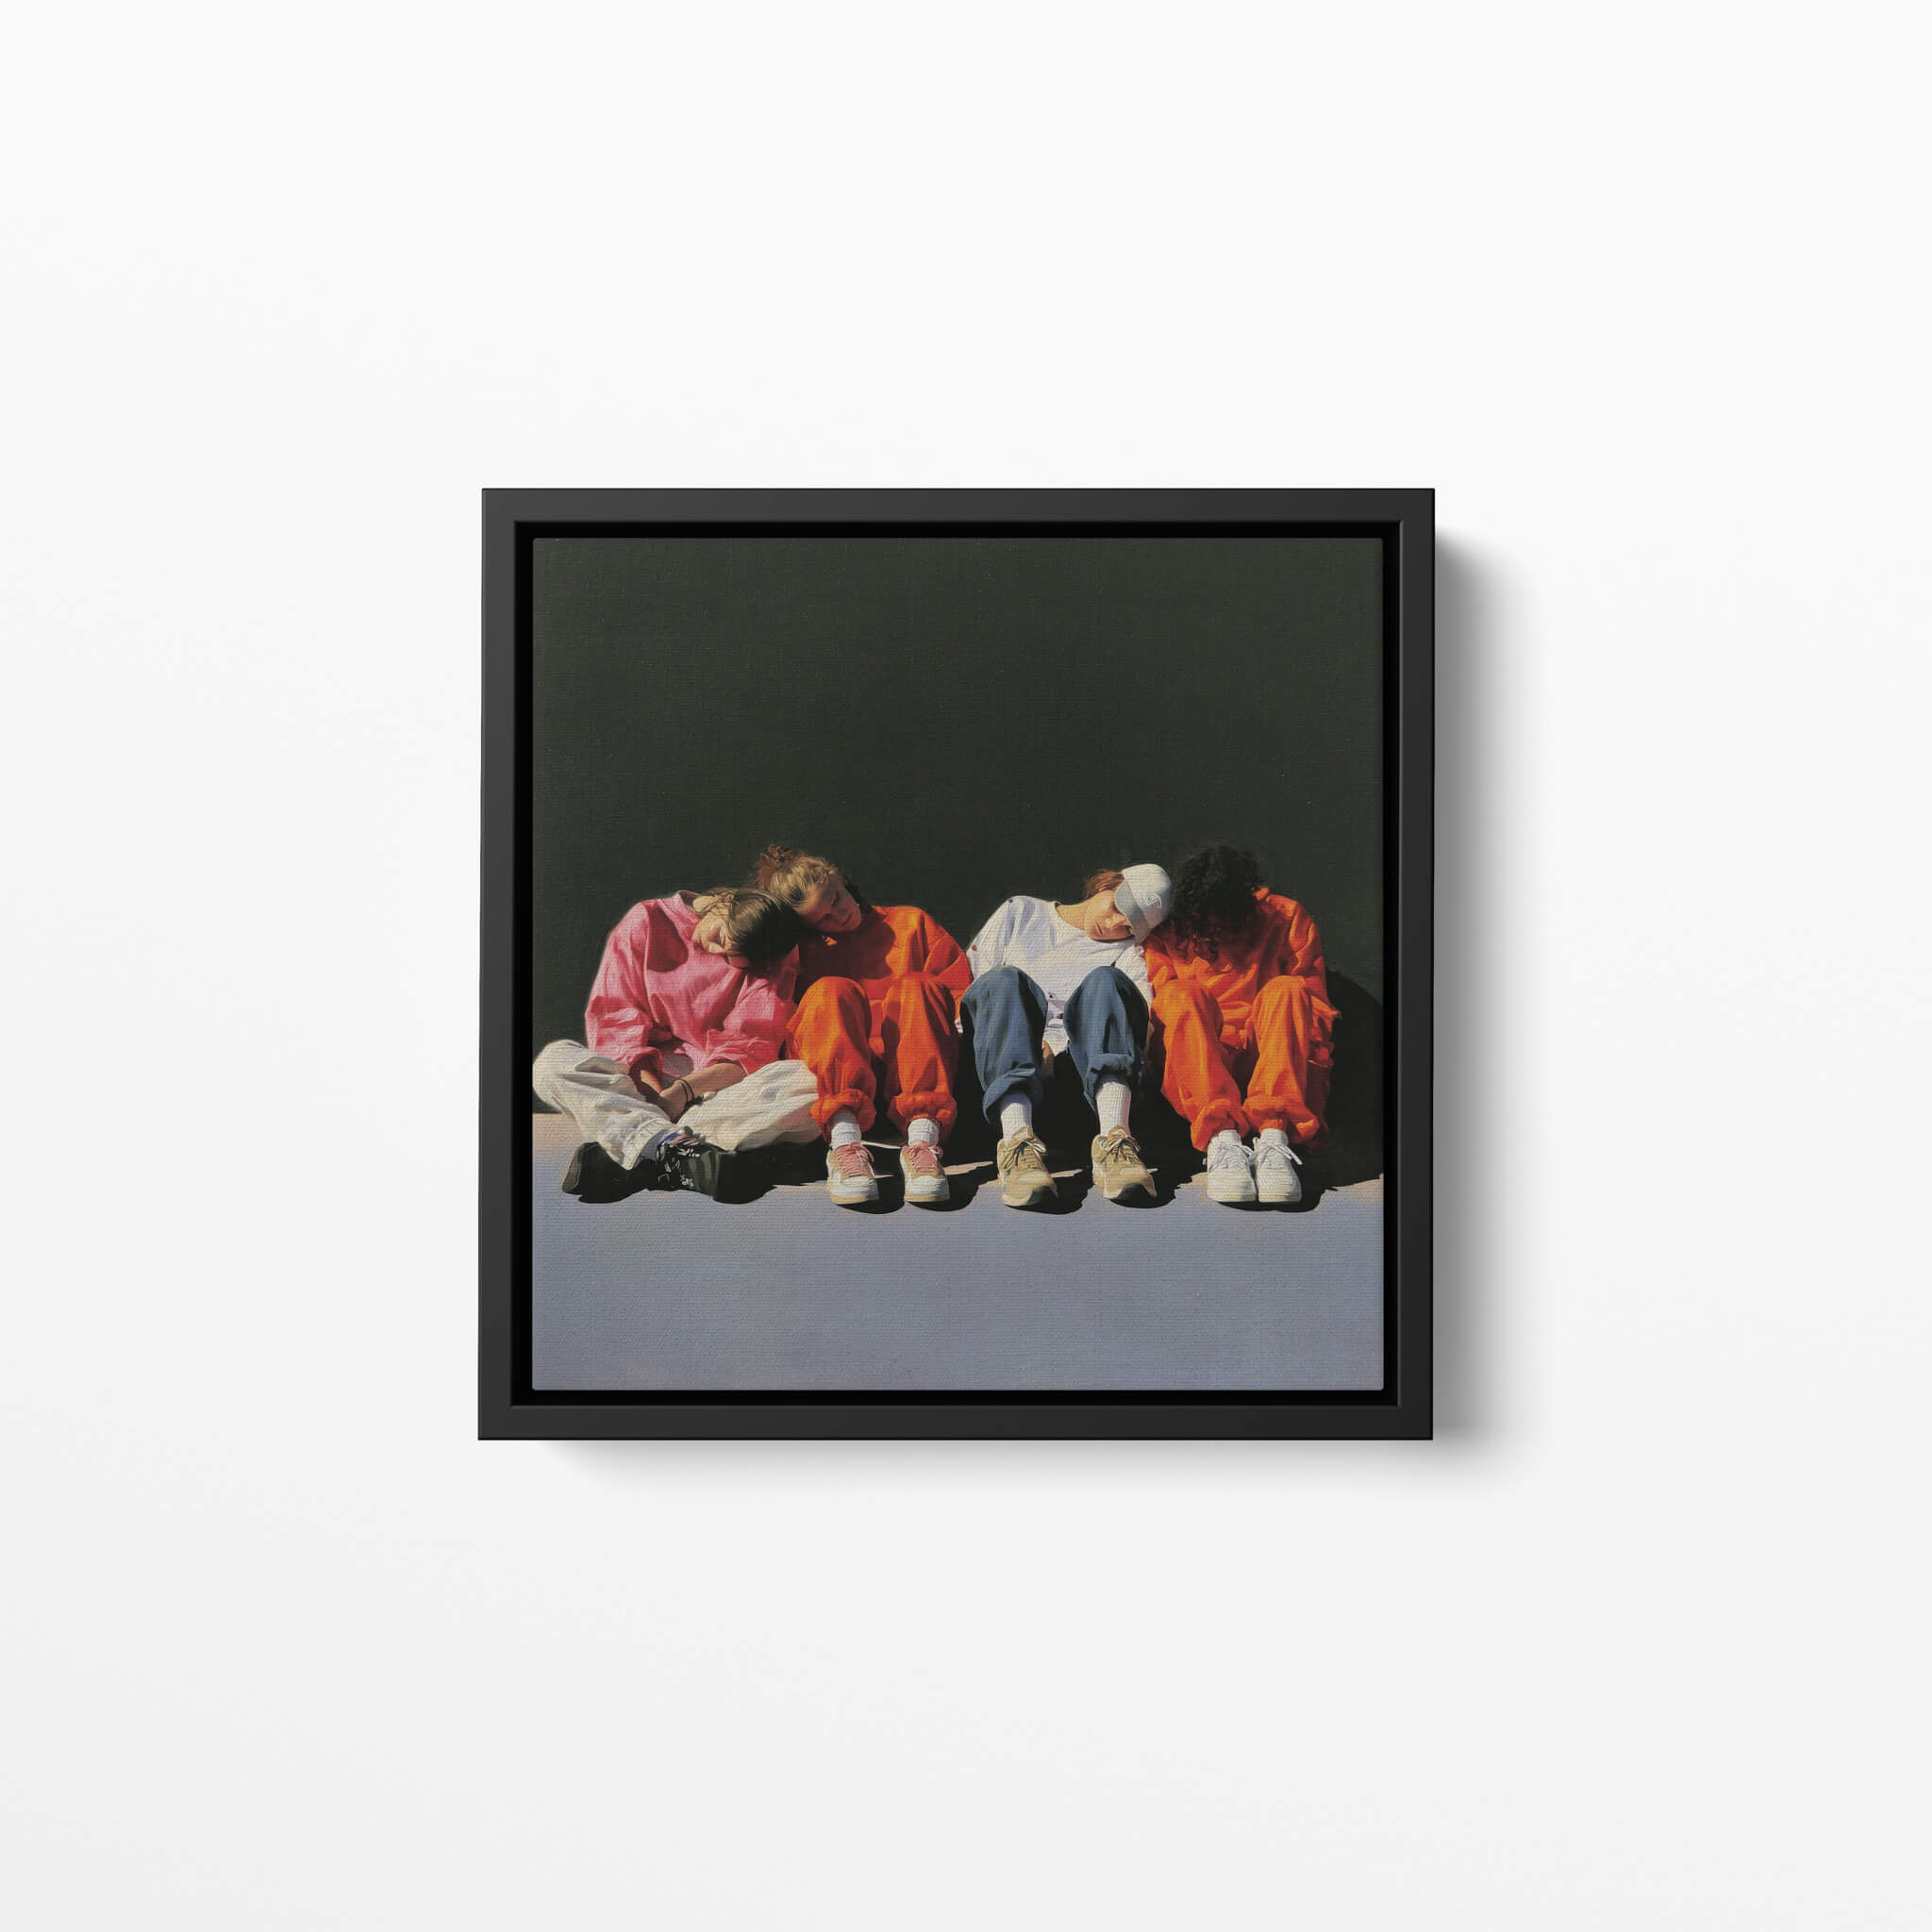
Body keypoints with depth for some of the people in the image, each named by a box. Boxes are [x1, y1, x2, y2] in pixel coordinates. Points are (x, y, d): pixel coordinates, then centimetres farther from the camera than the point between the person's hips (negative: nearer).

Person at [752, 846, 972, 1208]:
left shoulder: (912, 923, 23)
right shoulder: (802, 949, 23)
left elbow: (960, 990, 14)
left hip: (909, 1070, 0)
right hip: (833, 1068, 0)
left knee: (915, 987, -26)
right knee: (831, 991, -26)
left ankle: (922, 1138, -48)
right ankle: (844, 1142, -49)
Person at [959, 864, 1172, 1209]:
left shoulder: (1127, 950, 24)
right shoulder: (1021, 913, 25)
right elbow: (970, 976, 14)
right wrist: (1029, 1038, -3)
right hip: (1005, 1071, 0)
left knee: (1106, 981, -27)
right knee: (1003, 980, -29)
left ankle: (1114, 1140, -50)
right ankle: (1017, 1141, -51)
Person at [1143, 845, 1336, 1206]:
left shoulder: (1286, 918, 11)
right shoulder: (1167, 935, 13)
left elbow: (1315, 1006, 10)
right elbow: (1159, 1013, 5)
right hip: (1195, 1075, 0)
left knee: (1286, 990, -27)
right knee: (1186, 996, -27)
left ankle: (1273, 1137, -47)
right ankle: (1221, 1140, -47)